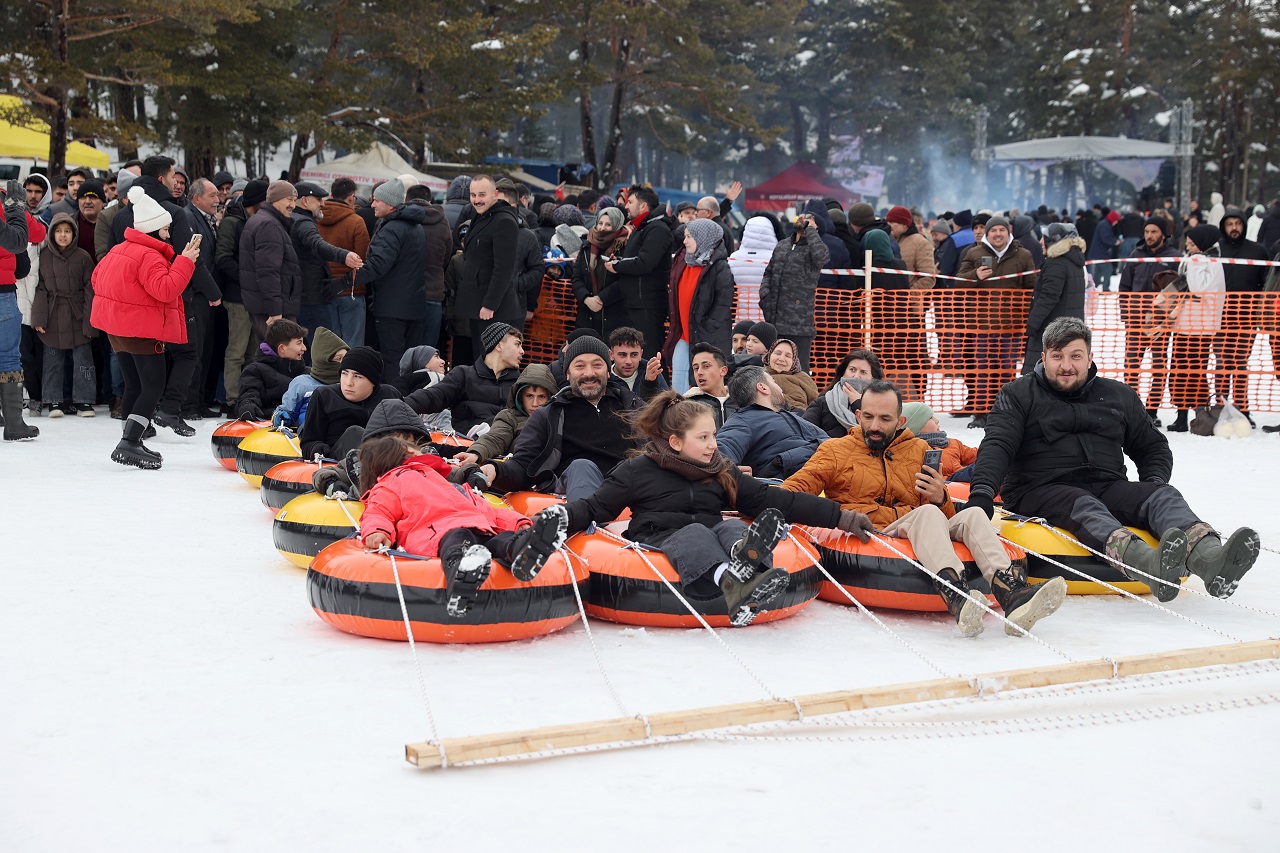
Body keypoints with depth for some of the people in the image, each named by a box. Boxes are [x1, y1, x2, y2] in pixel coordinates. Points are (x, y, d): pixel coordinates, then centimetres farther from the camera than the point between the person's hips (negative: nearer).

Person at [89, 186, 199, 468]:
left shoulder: (119, 249, 10)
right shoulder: (150, 256, -20)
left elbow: (98, 277, 18)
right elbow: (166, 289, -29)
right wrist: (185, 261, -24)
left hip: (116, 325, 10)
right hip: (141, 329, -10)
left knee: (134, 385, 16)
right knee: (153, 387, -6)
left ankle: (132, 442, 20)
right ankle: (128, 445, -13)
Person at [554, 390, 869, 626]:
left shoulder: (722, 471, 16)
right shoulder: (638, 471, 5)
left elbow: (774, 500, 13)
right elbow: (595, 508, 1)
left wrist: (839, 517, 5)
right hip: (660, 540, -4)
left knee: (732, 526, -25)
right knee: (694, 533, -33)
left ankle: (747, 556, -63)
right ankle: (728, 579, -66)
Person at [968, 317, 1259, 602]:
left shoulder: (1120, 396, 19)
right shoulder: (1019, 395, 8)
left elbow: (1153, 447, 28)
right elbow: (997, 446, -6)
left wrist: (1154, 483, 6)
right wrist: (981, 493, -24)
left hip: (1109, 488, 4)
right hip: (1042, 492, -4)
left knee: (1164, 495, -23)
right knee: (1084, 507, -36)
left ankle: (1210, 559, -53)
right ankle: (1147, 564, -65)